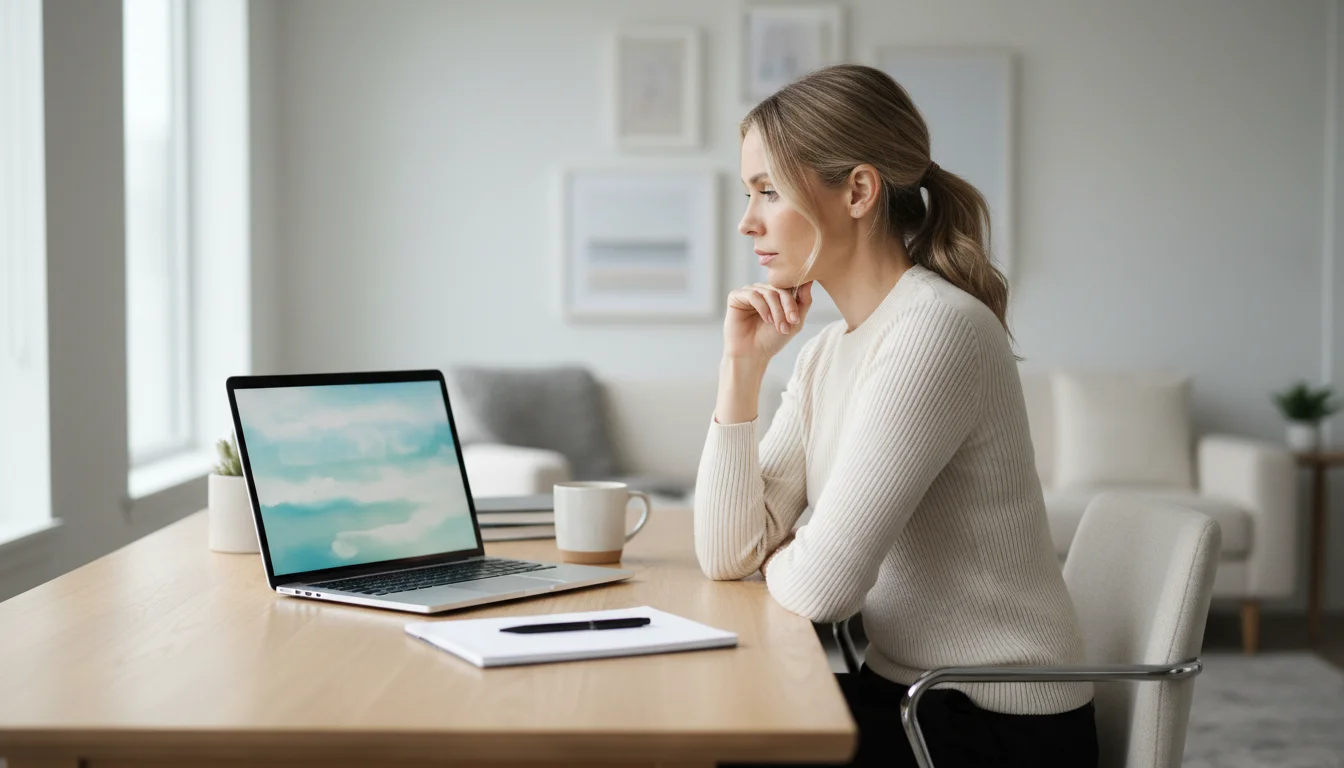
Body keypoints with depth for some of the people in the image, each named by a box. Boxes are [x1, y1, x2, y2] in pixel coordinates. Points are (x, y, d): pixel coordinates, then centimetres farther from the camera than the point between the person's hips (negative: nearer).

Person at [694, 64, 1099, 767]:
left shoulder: (938, 328, -21)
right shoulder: (826, 351, 6)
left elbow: (821, 585, -24)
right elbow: (727, 555, 2)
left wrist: (781, 562, -1)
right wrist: (741, 366, -3)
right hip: (899, 692, 7)